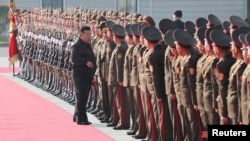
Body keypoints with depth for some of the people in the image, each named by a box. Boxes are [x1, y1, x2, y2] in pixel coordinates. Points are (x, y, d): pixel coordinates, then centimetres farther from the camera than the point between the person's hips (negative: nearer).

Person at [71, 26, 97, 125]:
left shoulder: (87, 45, 17)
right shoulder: (77, 46, -12)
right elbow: (74, 59, -24)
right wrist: (86, 62, -34)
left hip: (87, 75, 9)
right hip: (80, 75, -9)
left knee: (83, 97, 14)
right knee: (81, 97, -7)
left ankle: (77, 117, 24)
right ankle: (81, 119, -5)